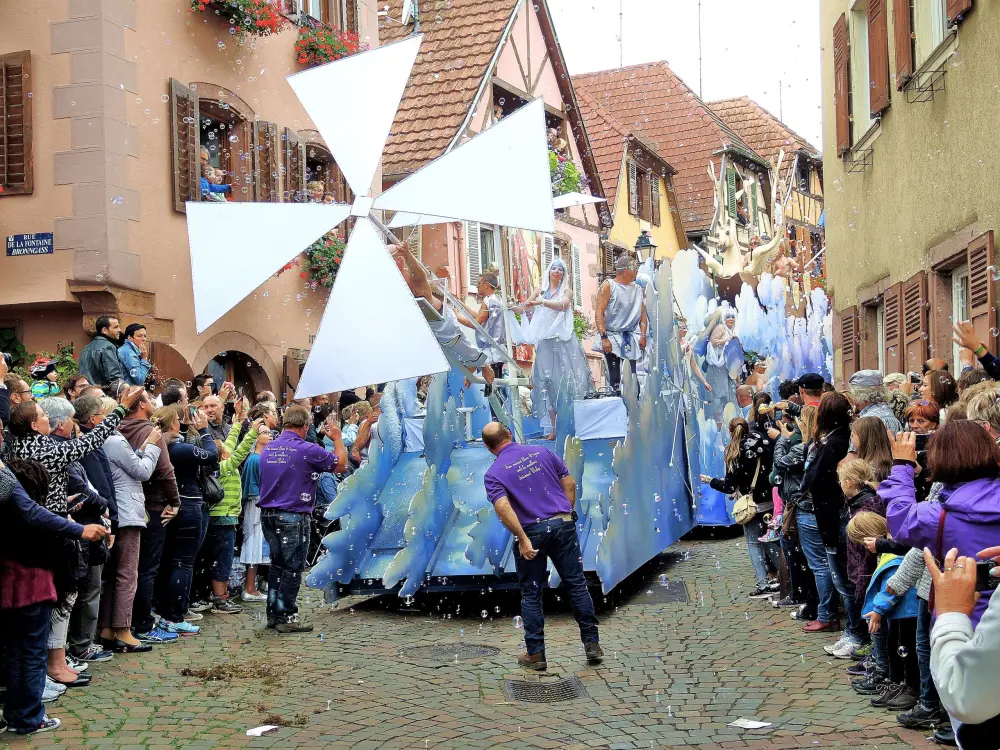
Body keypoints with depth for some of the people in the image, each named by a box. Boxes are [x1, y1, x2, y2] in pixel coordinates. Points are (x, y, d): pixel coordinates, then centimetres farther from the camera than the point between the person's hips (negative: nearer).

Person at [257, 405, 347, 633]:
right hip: (293, 516, -7)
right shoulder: (307, 450, -13)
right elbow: (341, 465, -4)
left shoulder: (267, 449, 7)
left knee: (277, 565, 17)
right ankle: (286, 618, 5)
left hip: (268, 514, 7)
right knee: (292, 568, 2)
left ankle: (273, 614, 21)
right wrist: (337, 437, 11)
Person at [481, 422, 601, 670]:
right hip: (563, 525, 3)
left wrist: (522, 539, -16)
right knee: (577, 584, 11)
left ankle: (535, 654, 14)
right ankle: (592, 644, 14)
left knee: (531, 595, 10)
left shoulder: (493, 473, -3)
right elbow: (569, 483, 8)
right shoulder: (541, 452, 8)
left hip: (532, 532, -2)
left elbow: (503, 508, -19)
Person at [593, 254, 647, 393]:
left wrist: (643, 335, -2)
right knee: (614, 377, -6)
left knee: (632, 376, -2)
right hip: (612, 336, -4)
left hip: (631, 338, 4)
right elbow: (599, 313, -10)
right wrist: (604, 338, -18)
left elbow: (642, 314, 13)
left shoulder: (637, 289, 13)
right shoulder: (608, 286, -3)